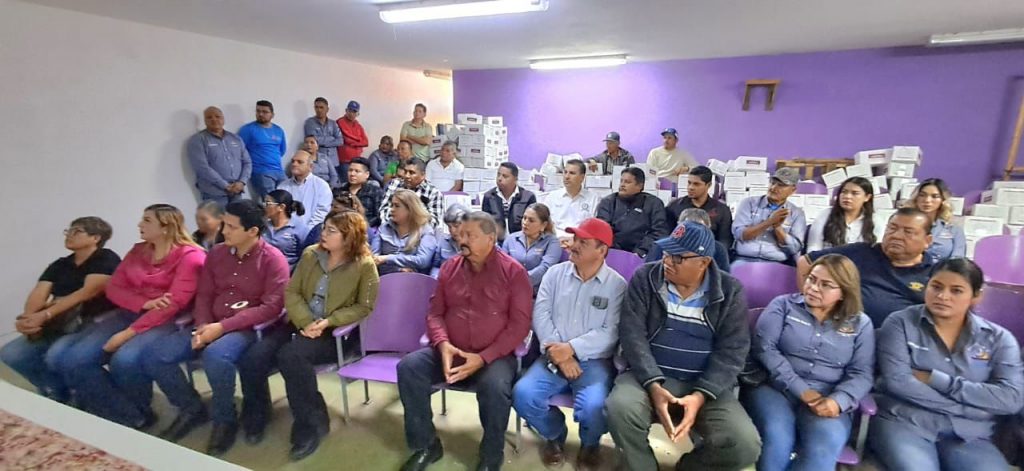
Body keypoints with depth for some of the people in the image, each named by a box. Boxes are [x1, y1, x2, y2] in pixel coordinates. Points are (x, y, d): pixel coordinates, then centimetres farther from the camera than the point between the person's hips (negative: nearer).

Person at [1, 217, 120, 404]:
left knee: (56, 355, -30)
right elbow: (38, 294, 1)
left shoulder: (106, 259, -6)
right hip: (58, 326, 8)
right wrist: (28, 318, -20)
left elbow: (87, 293, -19)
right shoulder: (59, 265, 15)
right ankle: (58, 395, 10)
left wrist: (45, 315, -25)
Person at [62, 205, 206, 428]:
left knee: (124, 360, -32)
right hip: (128, 314, 7)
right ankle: (130, 417, -7)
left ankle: (140, 413, -3)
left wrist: (129, 333, -19)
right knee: (74, 360, -14)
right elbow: (113, 288, 10)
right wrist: (145, 303, -11)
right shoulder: (137, 251, 17)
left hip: (167, 322, -7)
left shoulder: (189, 256, -7)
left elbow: (174, 304, -15)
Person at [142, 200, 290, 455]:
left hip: (248, 328, -7)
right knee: (153, 356, -9)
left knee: (216, 355, -36)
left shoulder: (272, 259, -10)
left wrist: (223, 326, -21)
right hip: (211, 326, 7)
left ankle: (225, 420, -9)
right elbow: (204, 295, 12)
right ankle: (192, 408, 13)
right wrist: (203, 325, -8)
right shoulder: (216, 253, 11)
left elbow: (271, 307, -17)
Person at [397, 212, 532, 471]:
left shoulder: (514, 272, -4)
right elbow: (435, 312, 10)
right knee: (408, 367, -19)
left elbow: (519, 324, -9)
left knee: (495, 386, -34)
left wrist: (483, 358, -19)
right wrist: (443, 344, -13)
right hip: (450, 352, 4)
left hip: (494, 356, -4)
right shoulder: (449, 268, 9)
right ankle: (425, 445, 1)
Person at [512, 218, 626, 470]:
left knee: (593, 406, -31)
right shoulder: (555, 273, 6)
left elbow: (610, 333, -11)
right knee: (522, 394, -22)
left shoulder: (617, 284, -3)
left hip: (594, 361, -2)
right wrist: (556, 350, -16)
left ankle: (590, 444, 11)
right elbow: (540, 314, -2)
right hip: (554, 357, 3)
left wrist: (571, 348, -21)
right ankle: (555, 435, 14)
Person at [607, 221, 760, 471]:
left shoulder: (730, 292, -1)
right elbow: (632, 335, -9)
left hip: (704, 385, 1)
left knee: (745, 445, -21)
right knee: (620, 408, -31)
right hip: (649, 376, -1)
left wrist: (700, 396, -18)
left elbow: (731, 351, -5)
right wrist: (654, 386, -22)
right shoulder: (644, 278, -3)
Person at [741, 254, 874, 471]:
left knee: (826, 443, -30)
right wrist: (800, 390, -13)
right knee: (777, 437, -31)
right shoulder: (783, 305, 7)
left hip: (826, 400, 2)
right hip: (773, 388, -1)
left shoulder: (860, 324, 13)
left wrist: (838, 401, -16)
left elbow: (861, 374, 5)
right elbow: (764, 348, -4)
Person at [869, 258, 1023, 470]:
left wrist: (935, 379, -9)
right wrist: (973, 408, -7)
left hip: (968, 435, 3)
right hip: (902, 423, -3)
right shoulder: (900, 323, 2)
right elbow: (898, 381, -10)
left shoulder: (998, 338, 11)